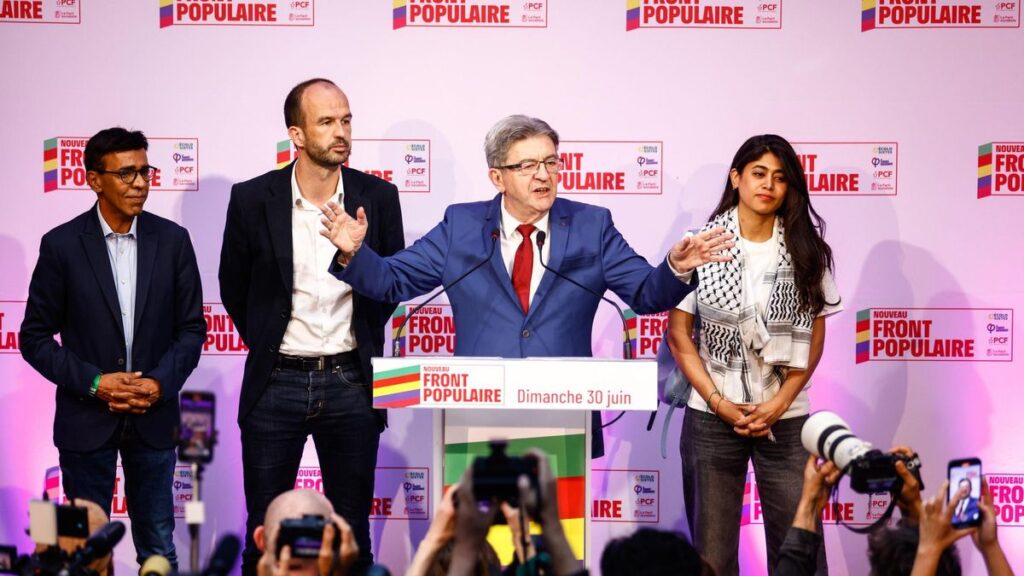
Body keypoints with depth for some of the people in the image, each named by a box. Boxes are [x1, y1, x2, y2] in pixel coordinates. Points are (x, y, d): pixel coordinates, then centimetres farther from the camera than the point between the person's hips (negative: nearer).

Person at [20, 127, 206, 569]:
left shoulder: (172, 240, 0)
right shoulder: (61, 244, -5)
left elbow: (192, 328, 5)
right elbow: (35, 337, -2)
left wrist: (161, 383, -11)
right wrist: (94, 383, -13)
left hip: (152, 418, 2)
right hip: (86, 420, -1)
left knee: (158, 551, 8)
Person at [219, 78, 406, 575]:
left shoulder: (378, 197, -2)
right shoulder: (253, 199, -6)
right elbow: (234, 287, 9)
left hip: (350, 384, 1)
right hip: (276, 384, -1)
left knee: (351, 533, 9)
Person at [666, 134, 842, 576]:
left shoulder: (806, 250, 4)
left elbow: (814, 337, 5)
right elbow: (679, 335, 1)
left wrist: (779, 404, -7)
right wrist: (719, 402, -8)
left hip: (784, 418, 1)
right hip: (712, 416, 0)